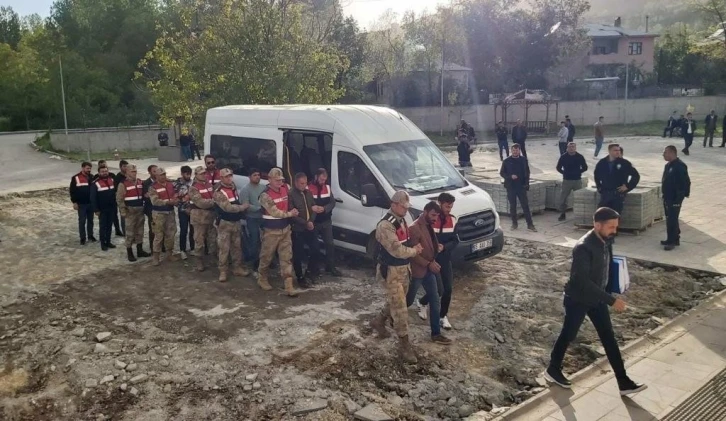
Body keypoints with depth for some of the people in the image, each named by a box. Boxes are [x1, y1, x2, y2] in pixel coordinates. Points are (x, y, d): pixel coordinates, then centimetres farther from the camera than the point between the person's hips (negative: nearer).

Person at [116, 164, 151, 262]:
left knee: (140, 231, 14)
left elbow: (143, 194, 19)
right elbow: (119, 199, -11)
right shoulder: (123, 184, -10)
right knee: (130, 232, -1)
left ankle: (140, 250, 24)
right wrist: (123, 212, -15)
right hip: (130, 211, -6)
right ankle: (129, 253, 7)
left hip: (140, 210, 6)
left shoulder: (140, 182, 8)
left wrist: (144, 207, 7)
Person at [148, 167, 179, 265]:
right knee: (159, 235, -2)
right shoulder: (153, 187, -10)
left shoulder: (170, 185, 8)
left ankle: (169, 254, 25)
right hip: (159, 214, -5)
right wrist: (168, 202, -28)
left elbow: (175, 196, 13)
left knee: (170, 234, 11)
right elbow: (155, 201, -20)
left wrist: (176, 201, -10)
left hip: (170, 212, 5)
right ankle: (156, 257, 7)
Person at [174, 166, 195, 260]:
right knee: (183, 231, -2)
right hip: (183, 210, -2)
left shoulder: (193, 183, 4)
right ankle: (182, 251, 9)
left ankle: (192, 248, 21)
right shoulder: (177, 184, -4)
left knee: (193, 230, 7)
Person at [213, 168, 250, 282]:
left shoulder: (234, 187, 6)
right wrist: (243, 207, -16)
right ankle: (223, 271, 5)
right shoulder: (219, 192, -19)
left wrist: (241, 208, 4)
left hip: (236, 222, 7)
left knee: (237, 247, 13)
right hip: (225, 223, -7)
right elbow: (228, 208, -25)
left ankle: (237, 268, 23)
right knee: (224, 248, -2)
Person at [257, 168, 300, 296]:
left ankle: (289, 285, 2)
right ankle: (262, 279, 31)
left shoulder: (285, 189, 3)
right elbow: (275, 213, -21)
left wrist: (291, 212, 5)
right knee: (267, 257, 10)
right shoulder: (265, 195, -17)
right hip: (271, 231, -5)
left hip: (285, 229, 5)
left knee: (286, 257, 2)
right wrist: (290, 214, -14)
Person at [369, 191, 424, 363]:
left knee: (396, 302, 23)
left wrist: (414, 247, 0)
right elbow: (397, 251, -28)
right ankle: (404, 344, 4)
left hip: (403, 268, 9)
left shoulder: (402, 221, 6)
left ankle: (378, 321, 47)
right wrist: (414, 250, -13)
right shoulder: (385, 225, -24)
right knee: (400, 307, -5)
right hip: (390, 271, -9)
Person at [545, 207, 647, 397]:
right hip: (578, 299, -7)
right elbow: (583, 282, -31)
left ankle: (624, 382, 19)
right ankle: (553, 370, 31)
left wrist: (606, 297, 10)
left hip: (597, 298, 7)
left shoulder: (606, 241, -4)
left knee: (609, 338, 10)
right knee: (568, 336, 10)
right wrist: (611, 300, -30)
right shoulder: (583, 248, -30)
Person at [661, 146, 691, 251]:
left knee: (672, 220, -6)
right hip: (668, 198, 10)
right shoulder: (668, 165, 12)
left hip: (675, 199, -9)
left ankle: (672, 241, 0)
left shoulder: (680, 166, -16)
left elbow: (686, 182, -19)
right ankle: (674, 239, 26)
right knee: (670, 219, 16)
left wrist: (680, 196, -19)